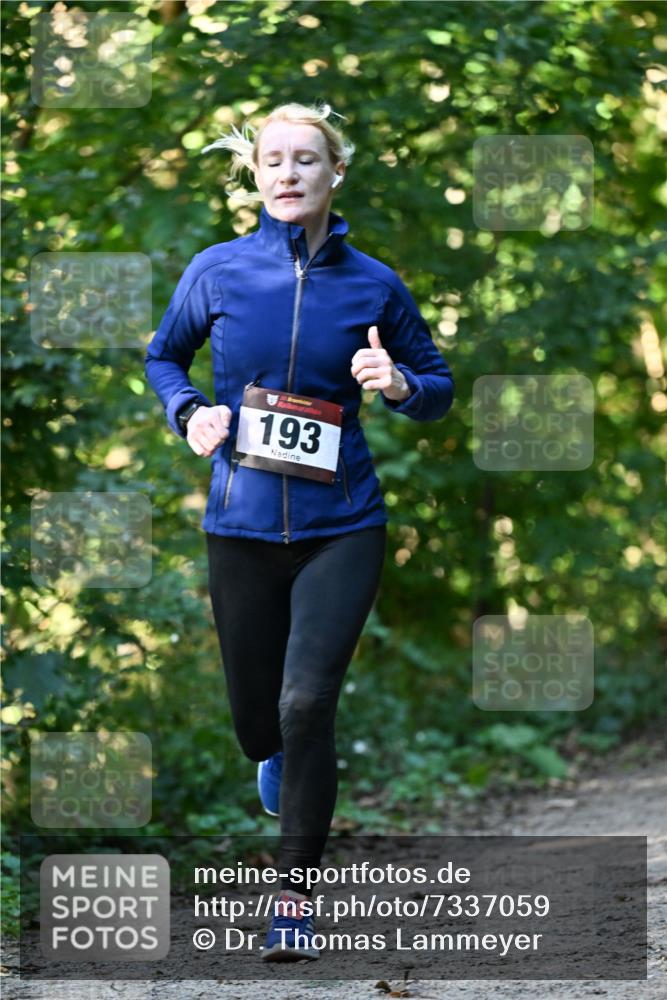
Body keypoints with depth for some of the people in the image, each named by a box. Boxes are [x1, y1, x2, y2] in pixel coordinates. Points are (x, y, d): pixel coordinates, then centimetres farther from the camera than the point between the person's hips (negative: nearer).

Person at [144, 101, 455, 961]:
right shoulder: (218, 271, -2)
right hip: (242, 525, 2)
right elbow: (164, 355, 15)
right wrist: (188, 413, -4)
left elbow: (437, 387, 8)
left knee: (307, 705, -16)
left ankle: (297, 892, 0)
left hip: (341, 527, -2)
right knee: (256, 713, 13)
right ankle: (275, 758, 53)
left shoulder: (373, 284, -3)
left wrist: (399, 385, -14)